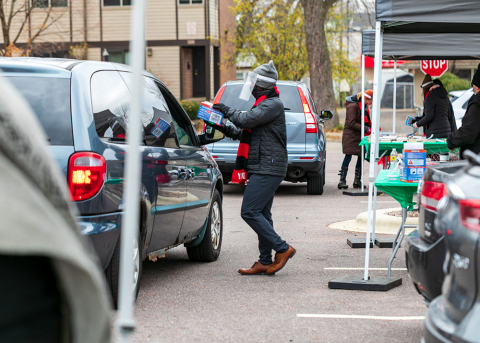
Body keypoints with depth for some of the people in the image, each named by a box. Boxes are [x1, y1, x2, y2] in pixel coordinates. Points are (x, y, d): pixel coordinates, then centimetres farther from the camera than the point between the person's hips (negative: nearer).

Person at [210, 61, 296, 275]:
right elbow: (245, 133, 24)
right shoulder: (264, 104, 22)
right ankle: (265, 262, 12)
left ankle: (282, 249, -9)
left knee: (250, 212, -13)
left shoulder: (273, 105, -12)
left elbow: (246, 120, -21)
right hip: (263, 169, 11)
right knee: (261, 214, 10)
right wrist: (225, 128, 11)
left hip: (267, 169, -11)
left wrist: (228, 111, -5)